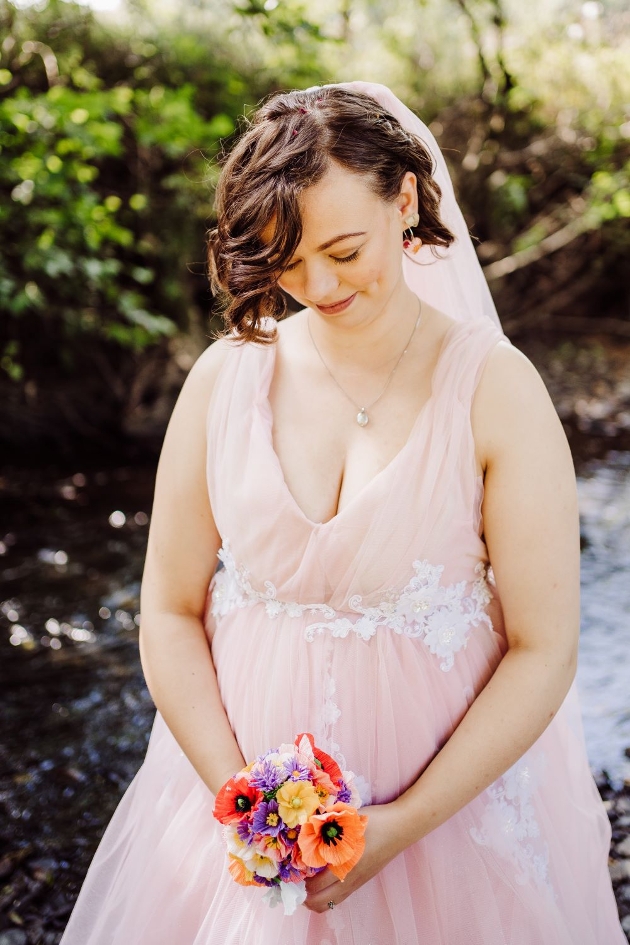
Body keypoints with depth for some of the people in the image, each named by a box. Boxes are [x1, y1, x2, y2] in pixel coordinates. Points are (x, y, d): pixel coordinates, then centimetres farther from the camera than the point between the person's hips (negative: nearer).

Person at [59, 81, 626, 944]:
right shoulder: (226, 377, -5)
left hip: (452, 798, -2)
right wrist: (241, 797, -11)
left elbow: (544, 651, -13)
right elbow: (171, 611, -3)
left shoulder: (496, 388, -13)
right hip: (242, 772, 2)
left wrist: (400, 827, -15)